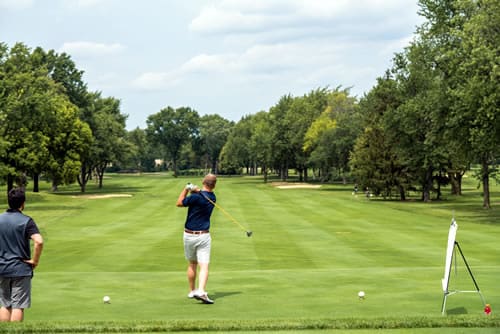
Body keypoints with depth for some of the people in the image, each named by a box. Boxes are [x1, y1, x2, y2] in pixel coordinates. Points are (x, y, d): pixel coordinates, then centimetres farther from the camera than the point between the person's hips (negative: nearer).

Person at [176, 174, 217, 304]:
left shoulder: (196, 197, -16)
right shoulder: (212, 197, 1)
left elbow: (179, 203, -3)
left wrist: (186, 189, 0)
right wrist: (196, 190, -7)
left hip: (189, 235, -1)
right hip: (204, 236, 1)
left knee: (192, 264, 17)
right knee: (204, 266, -7)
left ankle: (192, 291, 27)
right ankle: (201, 291, -25)